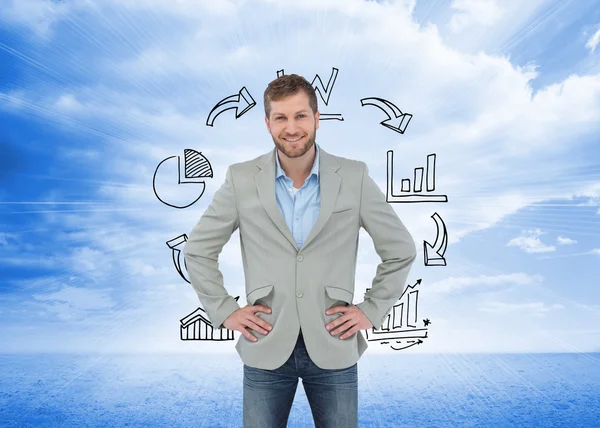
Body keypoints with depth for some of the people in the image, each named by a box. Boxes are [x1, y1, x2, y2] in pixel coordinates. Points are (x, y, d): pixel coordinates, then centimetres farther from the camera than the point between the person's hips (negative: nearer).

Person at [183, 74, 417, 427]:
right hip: (265, 349, 1)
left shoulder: (354, 177, -6)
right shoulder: (241, 179, -5)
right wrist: (224, 310, -1)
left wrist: (372, 310, -1)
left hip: (334, 348, 0)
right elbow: (198, 251, 5)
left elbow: (401, 250, 3)